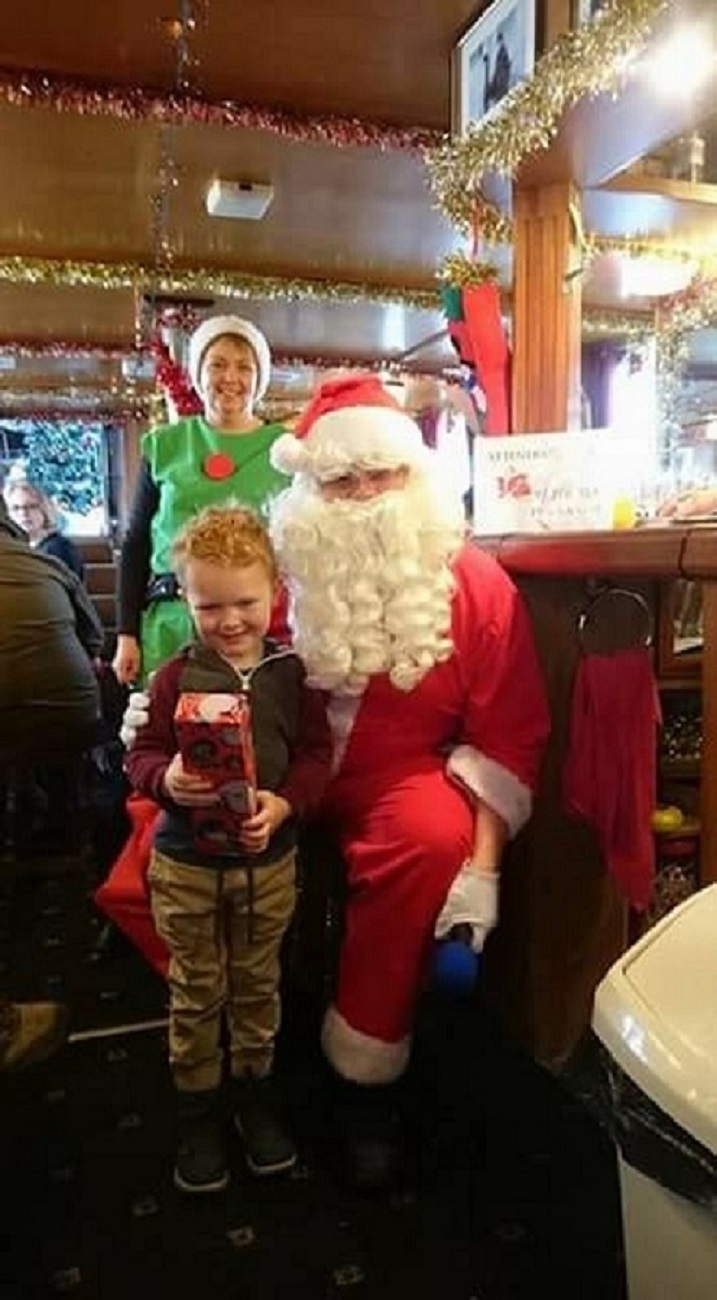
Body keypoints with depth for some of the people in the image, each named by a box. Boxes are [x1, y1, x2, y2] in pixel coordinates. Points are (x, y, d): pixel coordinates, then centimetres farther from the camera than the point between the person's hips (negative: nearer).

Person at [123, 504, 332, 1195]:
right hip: (186, 861, -1)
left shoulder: (292, 673, -6)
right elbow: (141, 754, -4)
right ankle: (196, 1108, 35)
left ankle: (255, 1091, 41)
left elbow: (316, 753, -5)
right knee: (196, 992, 14)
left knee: (257, 985, 18)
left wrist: (283, 803, -22)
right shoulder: (174, 677, -8)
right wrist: (166, 780, -25)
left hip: (269, 859, 1)